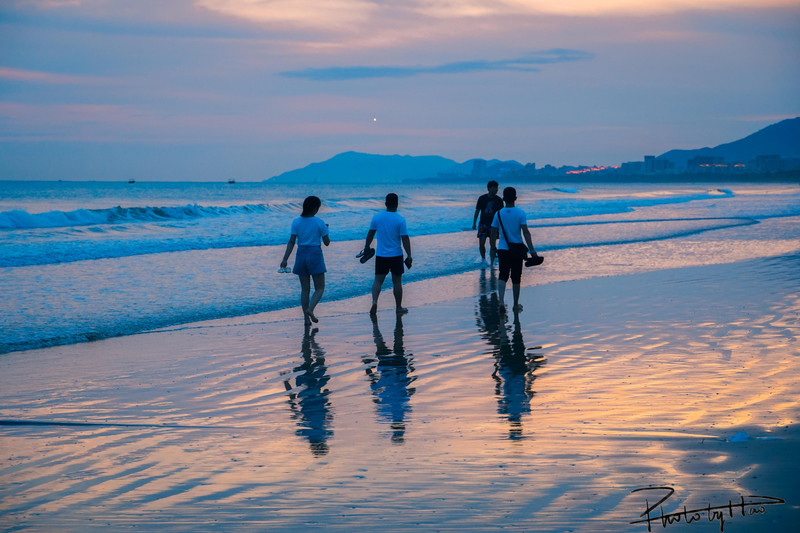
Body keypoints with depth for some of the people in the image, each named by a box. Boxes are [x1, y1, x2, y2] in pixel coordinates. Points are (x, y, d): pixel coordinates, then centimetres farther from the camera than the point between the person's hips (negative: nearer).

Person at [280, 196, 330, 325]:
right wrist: (325, 231, 14)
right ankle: (310, 309, -18)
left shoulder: (296, 222, 0)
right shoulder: (319, 223, -8)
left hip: (301, 255, 4)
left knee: (305, 289, 10)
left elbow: (291, 242, -6)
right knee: (320, 288, 6)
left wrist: (285, 259, -6)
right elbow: (327, 242, -4)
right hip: (315, 254, -3)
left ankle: (306, 317, 8)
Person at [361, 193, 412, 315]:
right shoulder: (400, 220, -10)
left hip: (381, 255, 2)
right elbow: (405, 239, -12)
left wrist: (367, 247, 24)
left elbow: (370, 234, 9)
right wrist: (409, 256, -7)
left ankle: (374, 301, -17)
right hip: (396, 255, -2)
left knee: (378, 280, 6)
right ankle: (399, 307, 18)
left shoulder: (377, 217, -2)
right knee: (397, 281, 10)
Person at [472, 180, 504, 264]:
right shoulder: (482, 198, -2)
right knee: (481, 244, 1)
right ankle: (483, 259, 24)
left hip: (494, 225, 0)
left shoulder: (498, 200, 0)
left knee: (492, 245, -7)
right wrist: (474, 223, 1)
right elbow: (477, 211, 4)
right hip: (483, 224, 0)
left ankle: (492, 263, -4)